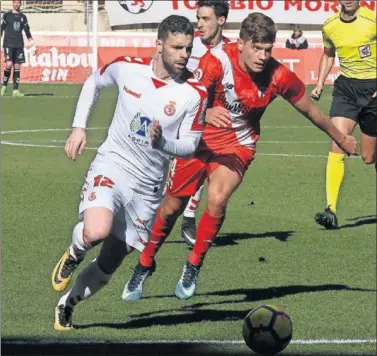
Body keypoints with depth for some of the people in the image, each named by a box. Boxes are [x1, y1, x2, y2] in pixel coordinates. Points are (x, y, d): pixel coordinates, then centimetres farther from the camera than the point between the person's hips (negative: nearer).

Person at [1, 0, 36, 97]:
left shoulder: (23, 17, 13)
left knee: (17, 67, 0)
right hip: (8, 44, -3)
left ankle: (16, 90, 1)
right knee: (9, 64, -17)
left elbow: (27, 32, 17)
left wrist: (33, 45, 12)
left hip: (19, 45, 3)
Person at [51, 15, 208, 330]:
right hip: (112, 165, -1)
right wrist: (79, 127, 5)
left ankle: (67, 305, 36)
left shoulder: (195, 93, -12)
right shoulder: (128, 68, -8)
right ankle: (73, 255, 5)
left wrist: (163, 142, -27)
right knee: (97, 232, -31)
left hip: (148, 185, 1)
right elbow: (93, 84, 14)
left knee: (109, 264, 9)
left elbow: (190, 145, -5)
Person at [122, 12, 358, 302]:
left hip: (238, 145, 0)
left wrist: (341, 139, 14)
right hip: (198, 139, 0)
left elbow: (310, 109, 1)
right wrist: (206, 113, -60)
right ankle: (145, 265, 34)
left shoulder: (278, 76, -16)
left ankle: (194, 266, -2)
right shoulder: (217, 61, -24)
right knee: (171, 207, 8)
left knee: (217, 200, -25)